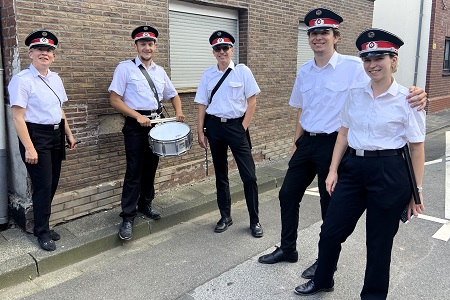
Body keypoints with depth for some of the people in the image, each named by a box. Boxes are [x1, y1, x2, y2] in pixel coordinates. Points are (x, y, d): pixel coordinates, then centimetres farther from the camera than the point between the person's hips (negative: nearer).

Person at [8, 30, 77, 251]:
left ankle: (43, 226, 30)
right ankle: (42, 232, 15)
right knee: (43, 186, -3)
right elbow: (18, 117, -16)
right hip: (36, 136, -7)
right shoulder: (22, 80, -12)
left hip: (56, 135, 7)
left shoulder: (55, 79, 11)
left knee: (52, 184, 13)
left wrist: (69, 134, 19)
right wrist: (29, 148, -20)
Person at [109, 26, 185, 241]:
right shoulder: (125, 68, -4)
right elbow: (115, 100, -9)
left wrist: (178, 112, 2)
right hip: (135, 125, -5)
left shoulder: (159, 71, 12)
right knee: (134, 172, -7)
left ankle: (146, 205, 31)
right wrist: (138, 116, -18)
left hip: (157, 123, 6)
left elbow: (173, 95, 22)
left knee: (151, 168, 14)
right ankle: (127, 218, 2)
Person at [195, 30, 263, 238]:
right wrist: (200, 132, 3)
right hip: (214, 126, 3)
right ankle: (225, 216, 26)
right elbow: (202, 104, 7)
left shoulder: (242, 71, -1)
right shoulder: (208, 75, 6)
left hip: (236, 125, -3)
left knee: (249, 175, -5)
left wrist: (243, 127, -8)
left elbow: (252, 102, -2)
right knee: (220, 173, 12)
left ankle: (254, 220, 10)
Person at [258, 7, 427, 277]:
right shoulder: (305, 71, 7)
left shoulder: (353, 67, -12)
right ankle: (287, 248, 36)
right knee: (288, 195, 13)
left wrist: (415, 96, -41)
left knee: (330, 205, 8)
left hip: (334, 144, -6)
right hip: (306, 142, 6)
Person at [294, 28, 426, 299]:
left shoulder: (407, 99, -8)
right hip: (353, 167, 4)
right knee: (331, 231, 12)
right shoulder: (355, 93, 4)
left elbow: (417, 147, -5)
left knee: (379, 242, 11)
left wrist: (417, 190, -4)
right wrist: (333, 170, 6)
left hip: (389, 173, -4)